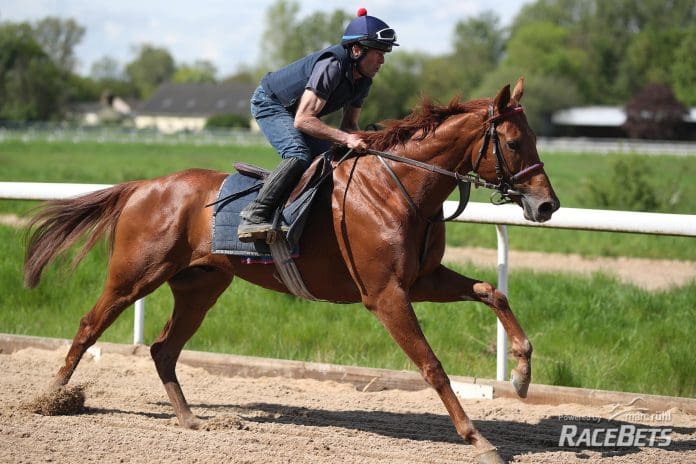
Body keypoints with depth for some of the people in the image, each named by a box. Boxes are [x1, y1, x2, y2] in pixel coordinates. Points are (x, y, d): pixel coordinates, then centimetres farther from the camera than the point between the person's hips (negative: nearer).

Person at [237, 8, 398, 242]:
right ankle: (253, 216, -34)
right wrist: (345, 138, -42)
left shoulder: (363, 80, -6)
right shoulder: (332, 66, -33)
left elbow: (349, 124, 4)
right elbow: (303, 120, -37)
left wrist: (358, 141, -19)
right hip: (269, 103, -10)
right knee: (299, 156, -29)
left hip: (294, 111, 10)